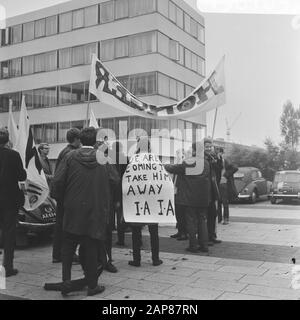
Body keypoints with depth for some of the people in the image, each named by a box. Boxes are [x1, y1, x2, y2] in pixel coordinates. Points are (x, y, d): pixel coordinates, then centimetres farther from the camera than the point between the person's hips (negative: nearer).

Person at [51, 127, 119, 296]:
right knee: (91, 247, 9)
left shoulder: (71, 157, -4)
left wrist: (61, 199, 8)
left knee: (68, 247, 15)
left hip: (72, 211, 0)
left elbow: (58, 181, -7)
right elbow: (114, 181, -1)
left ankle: (66, 280, 9)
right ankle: (92, 285, 16)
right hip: (96, 211, 0)